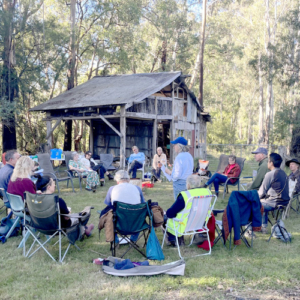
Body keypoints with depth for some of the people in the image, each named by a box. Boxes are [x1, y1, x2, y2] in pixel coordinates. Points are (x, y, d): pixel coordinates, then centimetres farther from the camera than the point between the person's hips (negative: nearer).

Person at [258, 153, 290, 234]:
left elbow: (262, 192, -12)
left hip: (274, 203, -8)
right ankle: (264, 227, 33)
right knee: (263, 201, 31)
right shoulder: (284, 174, 11)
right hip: (285, 202, 9)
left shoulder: (270, 174, -16)